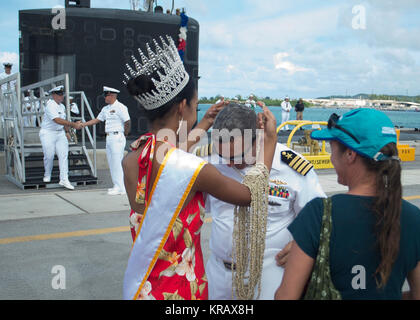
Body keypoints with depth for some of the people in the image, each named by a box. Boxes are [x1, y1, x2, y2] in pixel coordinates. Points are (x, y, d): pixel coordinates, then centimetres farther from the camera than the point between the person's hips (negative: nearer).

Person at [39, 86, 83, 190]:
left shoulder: (62, 106, 10)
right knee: (49, 156, 0)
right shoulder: (50, 106, -17)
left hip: (60, 133, 7)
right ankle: (47, 176, 25)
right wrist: (73, 124, -35)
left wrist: (67, 132, 19)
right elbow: (58, 120, -30)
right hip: (48, 134, -7)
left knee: (63, 155, -5)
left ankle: (64, 179, -6)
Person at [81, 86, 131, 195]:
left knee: (117, 162, -10)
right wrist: (82, 124, 20)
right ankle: (117, 186, 17)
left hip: (117, 137, -9)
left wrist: (124, 134, -5)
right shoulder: (105, 109, 16)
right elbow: (97, 120, 23)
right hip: (109, 138, 9)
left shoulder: (120, 107, -10)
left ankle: (121, 187, -6)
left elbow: (127, 122, -13)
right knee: (111, 162, 10)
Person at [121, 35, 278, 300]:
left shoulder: (130, 159, -6)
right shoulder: (193, 170, -26)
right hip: (176, 289, -7)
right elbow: (251, 195, -9)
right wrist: (270, 140, 2)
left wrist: (203, 126, 25)